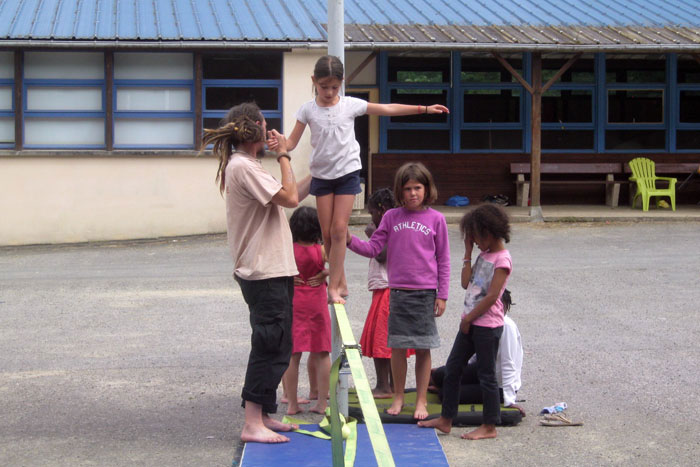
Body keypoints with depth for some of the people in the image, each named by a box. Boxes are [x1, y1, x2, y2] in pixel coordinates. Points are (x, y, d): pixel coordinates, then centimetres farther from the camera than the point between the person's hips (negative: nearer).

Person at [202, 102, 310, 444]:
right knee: (271, 348, -9)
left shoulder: (245, 165, 18)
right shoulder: (243, 166, -15)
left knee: (275, 348, 15)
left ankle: (263, 416, 23)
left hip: (272, 271, 11)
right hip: (264, 273, -11)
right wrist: (283, 155, -10)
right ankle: (253, 424, -6)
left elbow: (288, 198, 20)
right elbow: (289, 197, -20)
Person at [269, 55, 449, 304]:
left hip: (347, 173, -1)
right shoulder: (308, 110, -1)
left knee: (339, 229, -9)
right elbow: (292, 142, -1)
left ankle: (333, 286, -6)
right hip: (321, 174, 2)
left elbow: (389, 109, 4)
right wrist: (278, 144, -25)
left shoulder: (351, 105, -2)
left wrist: (424, 108, 3)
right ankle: (341, 283, 15)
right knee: (327, 232, 2)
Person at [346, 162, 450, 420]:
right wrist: (351, 241, -15)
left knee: (423, 348, 3)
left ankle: (421, 401, 13)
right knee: (397, 346, 5)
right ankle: (398, 398, 19)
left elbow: (443, 260, 3)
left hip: (425, 292, -1)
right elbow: (373, 248, 3)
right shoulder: (391, 217, 5)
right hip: (398, 292, 1)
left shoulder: (436, 219, 1)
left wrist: (442, 295, 0)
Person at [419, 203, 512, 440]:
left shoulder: (502, 259, -14)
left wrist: (469, 318, -13)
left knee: (486, 374, -1)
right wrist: (468, 252, 6)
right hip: (471, 322, 9)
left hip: (488, 325, -9)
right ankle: (445, 419, 20)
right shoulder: (483, 255, 13)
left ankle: (489, 427, 8)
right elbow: (466, 283, 6)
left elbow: (492, 296, -19)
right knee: (452, 368, 12)